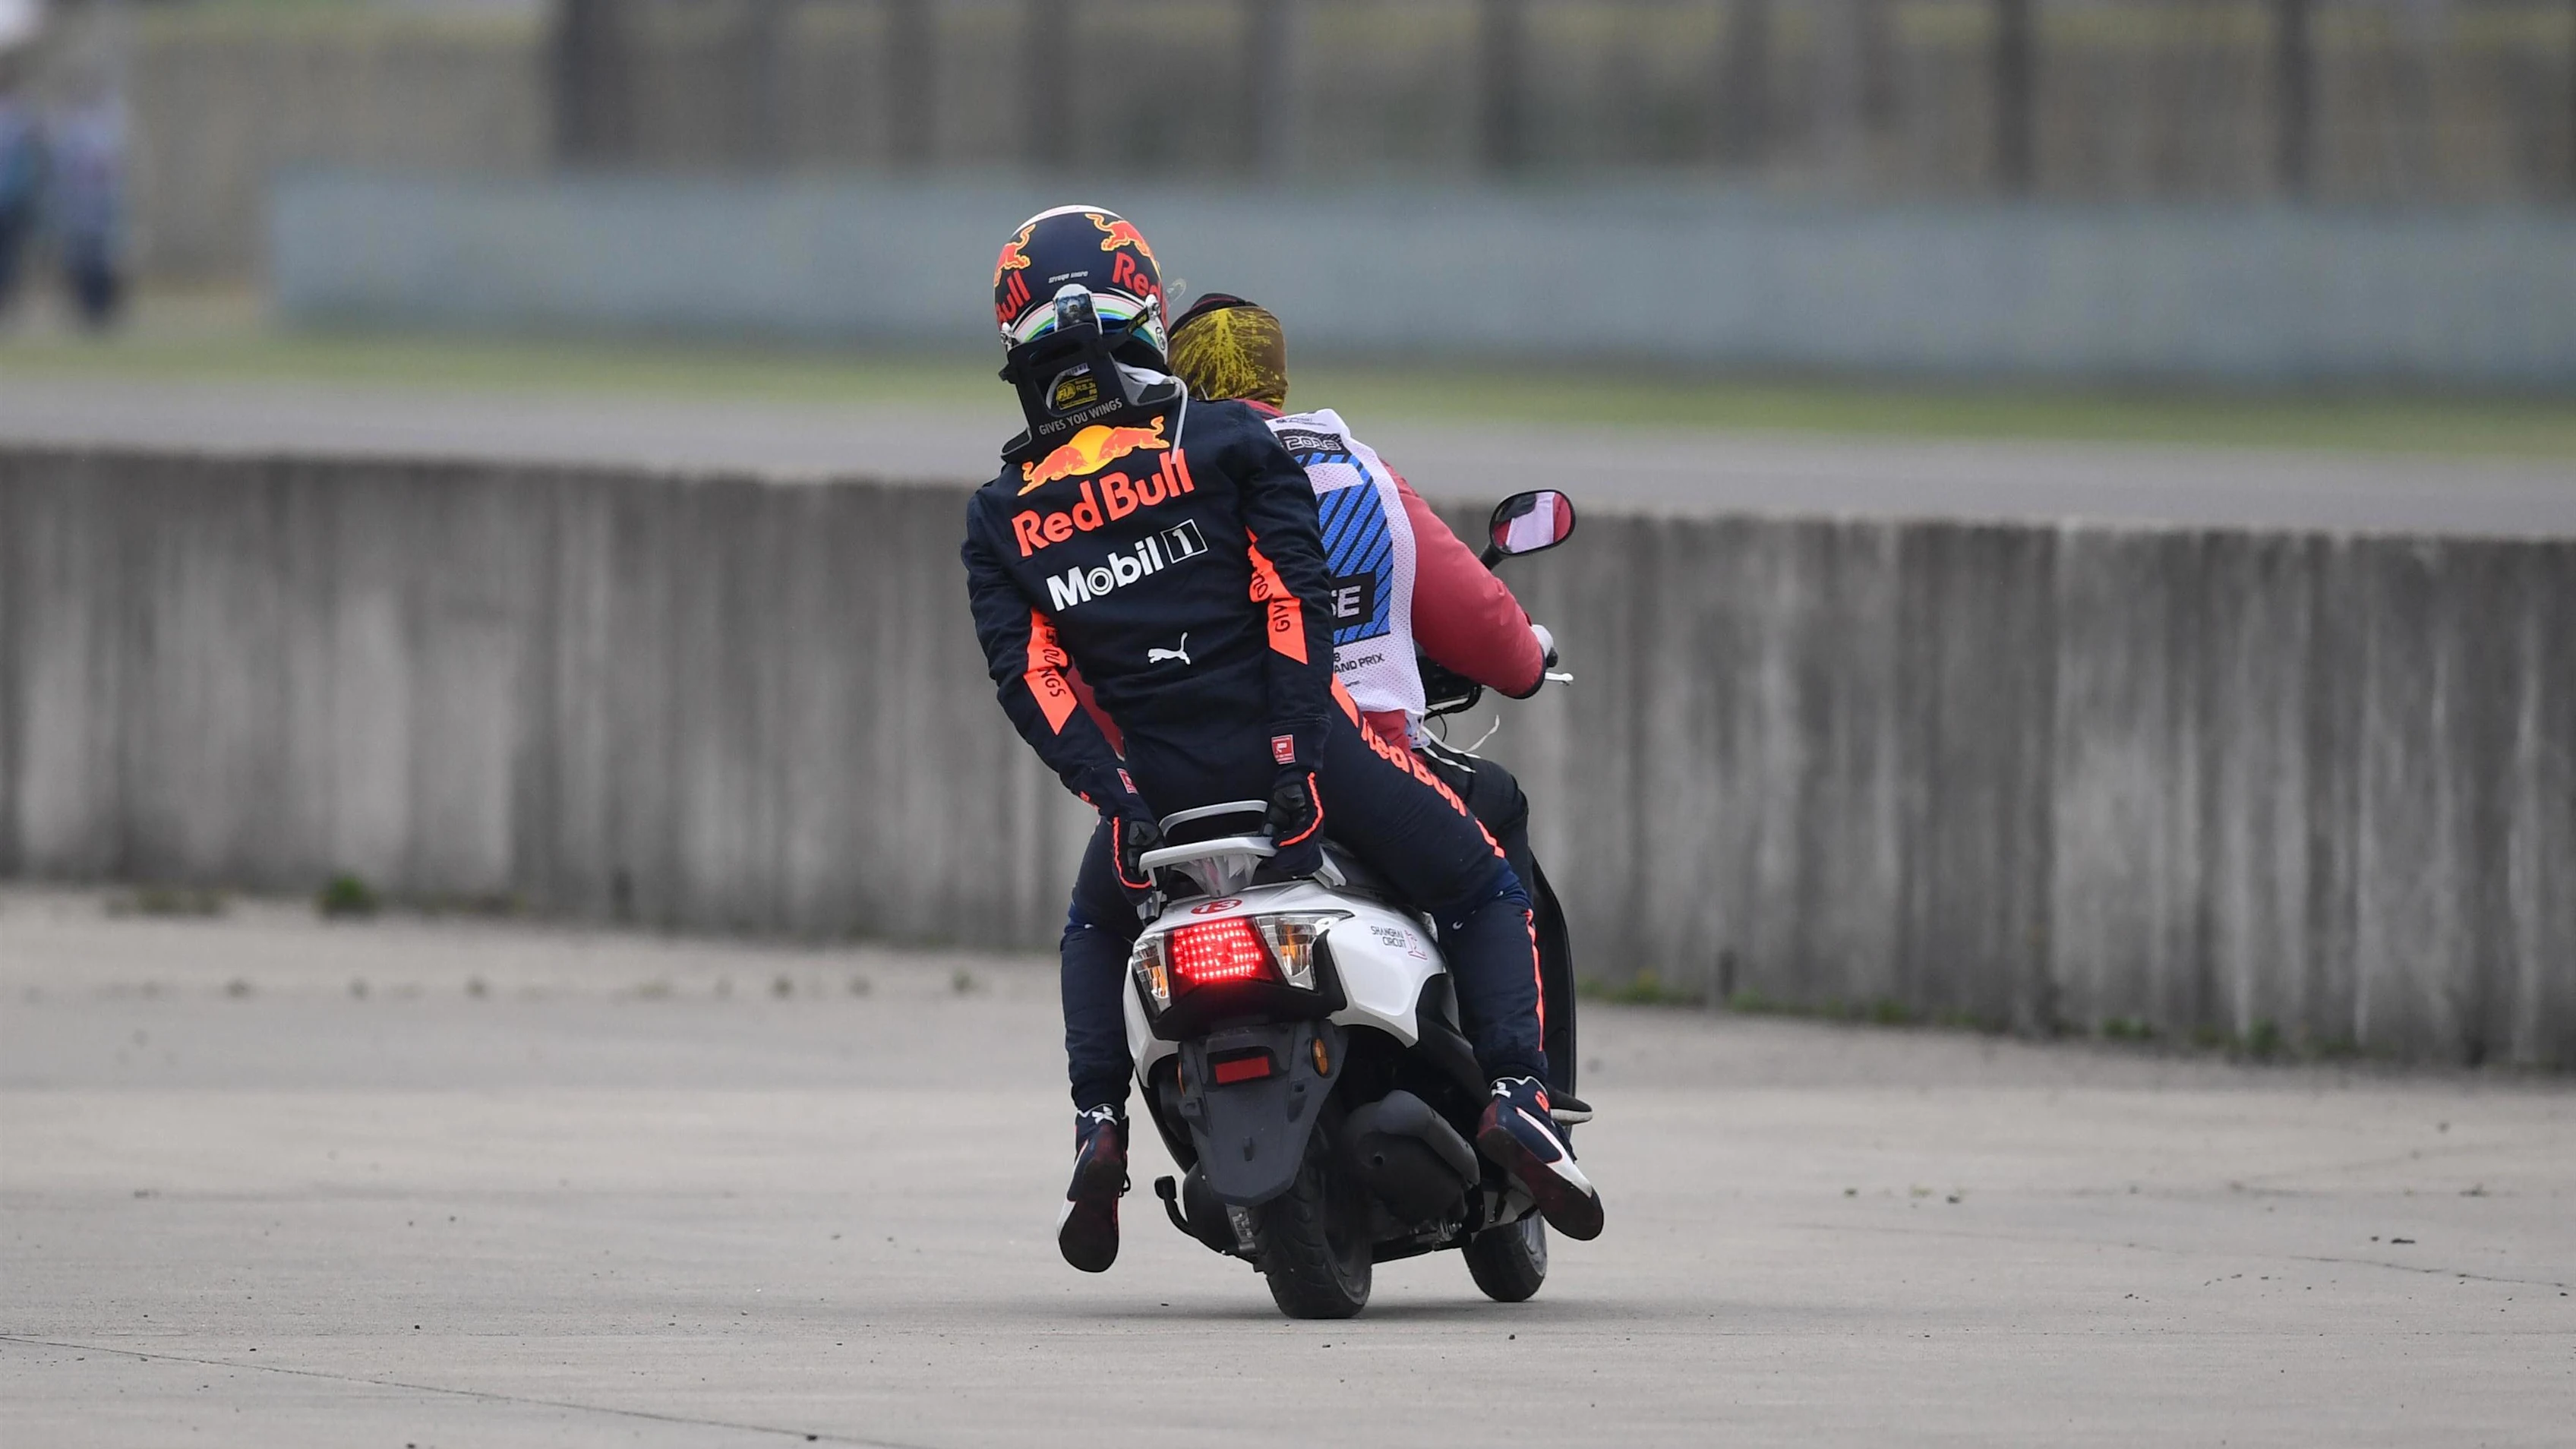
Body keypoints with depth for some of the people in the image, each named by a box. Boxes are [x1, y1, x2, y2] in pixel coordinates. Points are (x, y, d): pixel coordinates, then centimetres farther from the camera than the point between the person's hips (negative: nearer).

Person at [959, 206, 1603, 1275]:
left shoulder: (1000, 516, 7)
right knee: (1484, 892, 12)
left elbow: (1028, 681, -2)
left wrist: (1111, 793, -6)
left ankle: (1098, 1125, 14)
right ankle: (1514, 1094, -8)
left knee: (1094, 928, 33)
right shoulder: (1228, 441, -1)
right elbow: (1294, 592, -10)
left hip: (1158, 783, 2)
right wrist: (1299, 756, -12)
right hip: (1293, 740, -2)